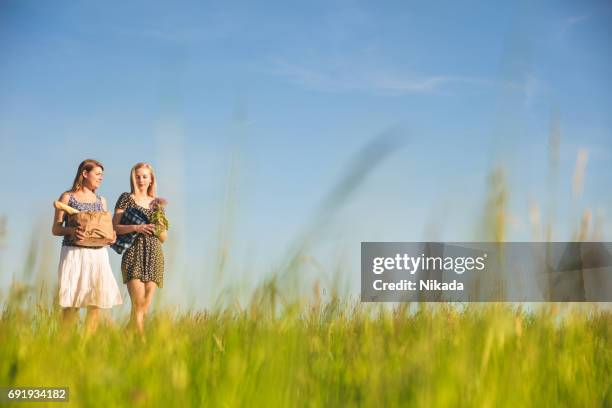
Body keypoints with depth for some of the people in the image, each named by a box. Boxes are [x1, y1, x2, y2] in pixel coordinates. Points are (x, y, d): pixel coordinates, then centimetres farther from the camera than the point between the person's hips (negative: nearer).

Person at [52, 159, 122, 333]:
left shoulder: (101, 200, 17)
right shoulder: (67, 197, 4)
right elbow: (55, 229, 0)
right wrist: (71, 230, -20)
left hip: (98, 254, 4)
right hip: (74, 253, -4)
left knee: (96, 301, -2)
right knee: (72, 301, -8)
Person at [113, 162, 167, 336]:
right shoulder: (126, 198, 7)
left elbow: (164, 238, 19)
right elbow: (114, 227, -2)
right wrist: (135, 227, -15)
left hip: (154, 256, 4)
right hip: (134, 255, -4)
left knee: (146, 305, -2)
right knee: (138, 302, -15)